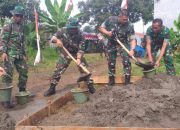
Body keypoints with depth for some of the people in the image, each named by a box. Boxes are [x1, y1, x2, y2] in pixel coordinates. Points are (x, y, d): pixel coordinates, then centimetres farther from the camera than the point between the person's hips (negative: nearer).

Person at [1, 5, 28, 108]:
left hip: (20, 55, 7)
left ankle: (22, 92, 28)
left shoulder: (22, 27, 16)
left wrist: (24, 54, 19)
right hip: (10, 54, -7)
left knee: (24, 72, 11)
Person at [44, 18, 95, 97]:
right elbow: (53, 38, -6)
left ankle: (90, 85, 7)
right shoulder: (62, 31, -16)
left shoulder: (79, 34, -20)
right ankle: (52, 88, 10)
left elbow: (81, 48, -20)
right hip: (65, 54, 1)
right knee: (58, 70, -2)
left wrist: (79, 58, -33)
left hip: (77, 53, -1)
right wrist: (57, 40, -29)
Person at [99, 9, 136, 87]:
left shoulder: (129, 25, -22)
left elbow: (132, 39, -22)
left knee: (126, 61, -16)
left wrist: (132, 49, -38)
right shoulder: (110, 20, -18)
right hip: (111, 44, 2)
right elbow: (101, 28, -7)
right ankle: (111, 80, 24)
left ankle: (127, 80, -6)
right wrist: (107, 33, -27)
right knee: (111, 63, 8)